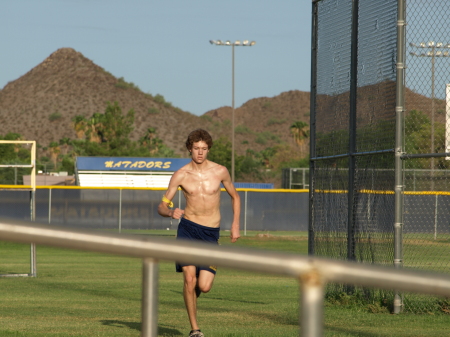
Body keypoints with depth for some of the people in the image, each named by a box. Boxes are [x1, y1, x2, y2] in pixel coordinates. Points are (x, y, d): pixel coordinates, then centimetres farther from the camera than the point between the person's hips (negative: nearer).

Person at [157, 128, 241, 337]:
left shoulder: (220, 171, 1)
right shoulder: (181, 175, -1)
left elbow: (235, 196, 18)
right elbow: (161, 206, 2)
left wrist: (235, 224, 8)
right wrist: (170, 213, -21)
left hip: (211, 233, 1)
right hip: (188, 228, -1)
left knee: (204, 286, -10)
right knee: (189, 279, -14)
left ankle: (192, 294, 29)